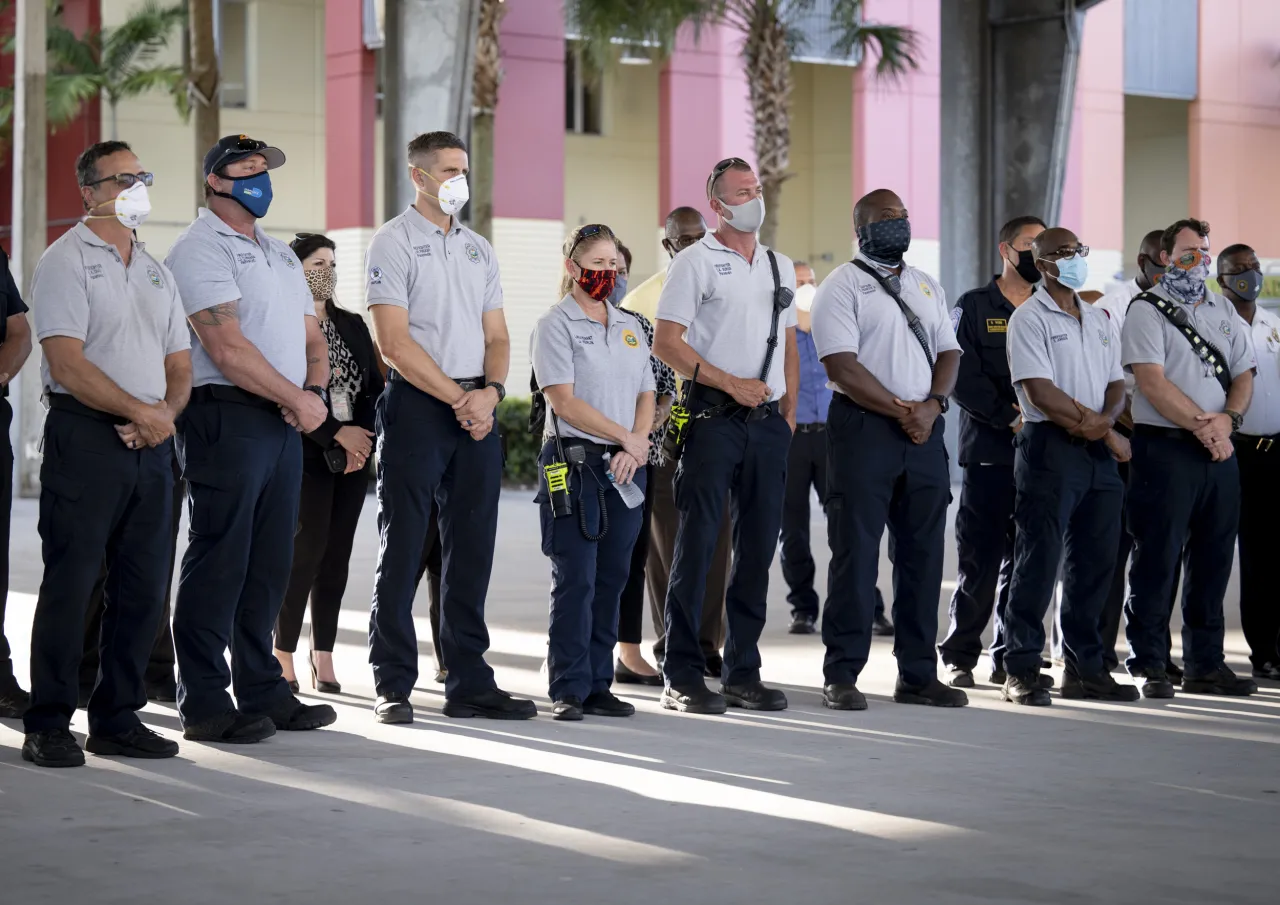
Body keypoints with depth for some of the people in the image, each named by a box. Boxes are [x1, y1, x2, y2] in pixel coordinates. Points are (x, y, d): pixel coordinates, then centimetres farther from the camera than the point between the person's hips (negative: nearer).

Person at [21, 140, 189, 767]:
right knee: (70, 584, -6)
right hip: (85, 439, -7)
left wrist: (166, 415, -3)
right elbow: (67, 365, -13)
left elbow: (179, 363, 18)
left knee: (143, 586, 6)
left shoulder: (155, 270, 19)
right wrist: (142, 411, -14)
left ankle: (117, 719, 15)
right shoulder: (66, 262, -4)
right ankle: (48, 726, 0)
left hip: (151, 443, 7)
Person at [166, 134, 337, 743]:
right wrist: (297, 398, -12)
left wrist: (314, 390, -1)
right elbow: (227, 349, -16)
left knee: (270, 563, 11)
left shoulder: (280, 254, 21)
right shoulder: (200, 250, -7)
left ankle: (262, 691, 19)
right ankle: (204, 704, -1)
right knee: (218, 561, -6)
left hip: (285, 422, 8)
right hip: (226, 417, -8)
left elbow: (311, 337, 20)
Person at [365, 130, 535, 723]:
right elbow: (394, 341, -11)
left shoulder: (479, 249, 17)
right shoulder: (393, 242, -3)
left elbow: (496, 336, 15)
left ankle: (469, 683, 13)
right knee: (403, 548, -3)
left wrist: (491, 391, -5)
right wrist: (458, 399, -13)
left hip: (477, 407, 6)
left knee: (471, 548, 7)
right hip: (416, 404, -6)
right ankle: (392, 685, 2)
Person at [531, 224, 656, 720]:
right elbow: (565, 402, -11)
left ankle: (598, 685, 12)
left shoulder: (629, 326, 16)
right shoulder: (555, 325, -2)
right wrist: (624, 436, -11)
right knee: (575, 579, -7)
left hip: (625, 469, 6)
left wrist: (637, 445, -4)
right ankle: (569, 690, -2)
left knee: (612, 577, 6)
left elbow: (646, 395, 14)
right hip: (574, 463, -6)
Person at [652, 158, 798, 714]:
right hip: (713, 417, -6)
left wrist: (789, 409, 11)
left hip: (768, 421, 6)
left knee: (757, 548, 7)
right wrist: (731, 384, -13)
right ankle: (682, 677, -2)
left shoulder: (780, 266, 18)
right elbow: (666, 343, -8)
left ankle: (742, 673, 14)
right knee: (697, 546, -6)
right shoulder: (695, 262, -1)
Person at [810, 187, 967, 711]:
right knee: (856, 553, -5)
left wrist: (931, 405, -7)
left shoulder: (927, 287, 19)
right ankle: (841, 676, 0)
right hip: (864, 427, -6)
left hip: (925, 431, 6)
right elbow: (841, 364, -12)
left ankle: (918, 675, 13)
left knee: (923, 554, 7)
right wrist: (900, 410, -14)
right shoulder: (842, 285, -2)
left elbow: (948, 353, 12)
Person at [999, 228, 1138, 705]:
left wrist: (1103, 419, -10)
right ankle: (1022, 672, -3)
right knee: (1039, 562, -7)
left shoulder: (1098, 319, 18)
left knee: (1094, 563, 8)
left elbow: (1116, 383, 14)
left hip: (1099, 451, 7)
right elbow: (1039, 391, -14)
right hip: (1050, 447, -7)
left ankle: (1084, 668, 15)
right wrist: (1107, 433, -11)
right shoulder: (1029, 318, -5)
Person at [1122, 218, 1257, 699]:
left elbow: (1243, 374, 12)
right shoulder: (1147, 310, -3)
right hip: (1165, 447, -6)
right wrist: (1201, 424, -16)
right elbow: (1152, 381, -13)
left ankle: (1205, 664, 17)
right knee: (1157, 560, -4)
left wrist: (1227, 418, -7)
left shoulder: (1224, 311, 17)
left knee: (1213, 559, 9)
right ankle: (1149, 667, 1)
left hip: (1220, 449, 6)